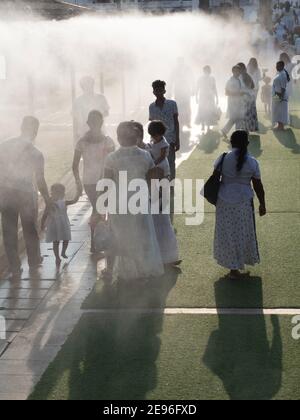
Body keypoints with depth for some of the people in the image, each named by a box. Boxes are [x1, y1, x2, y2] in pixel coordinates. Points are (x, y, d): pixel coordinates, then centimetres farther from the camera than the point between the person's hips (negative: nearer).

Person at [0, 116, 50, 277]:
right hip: (25, 193, -2)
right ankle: (34, 262, 32)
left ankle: (14, 267, 16)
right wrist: (48, 200, 5)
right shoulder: (35, 153, -11)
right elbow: (40, 181, -7)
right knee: (30, 230, 16)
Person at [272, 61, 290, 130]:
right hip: (277, 95, 10)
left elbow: (283, 87, -21)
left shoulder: (283, 74, -16)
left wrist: (281, 95, -24)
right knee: (277, 111, 12)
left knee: (281, 111, -7)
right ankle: (279, 125, 16)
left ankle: (281, 126, -4)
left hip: (280, 95, -10)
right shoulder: (279, 74, 14)